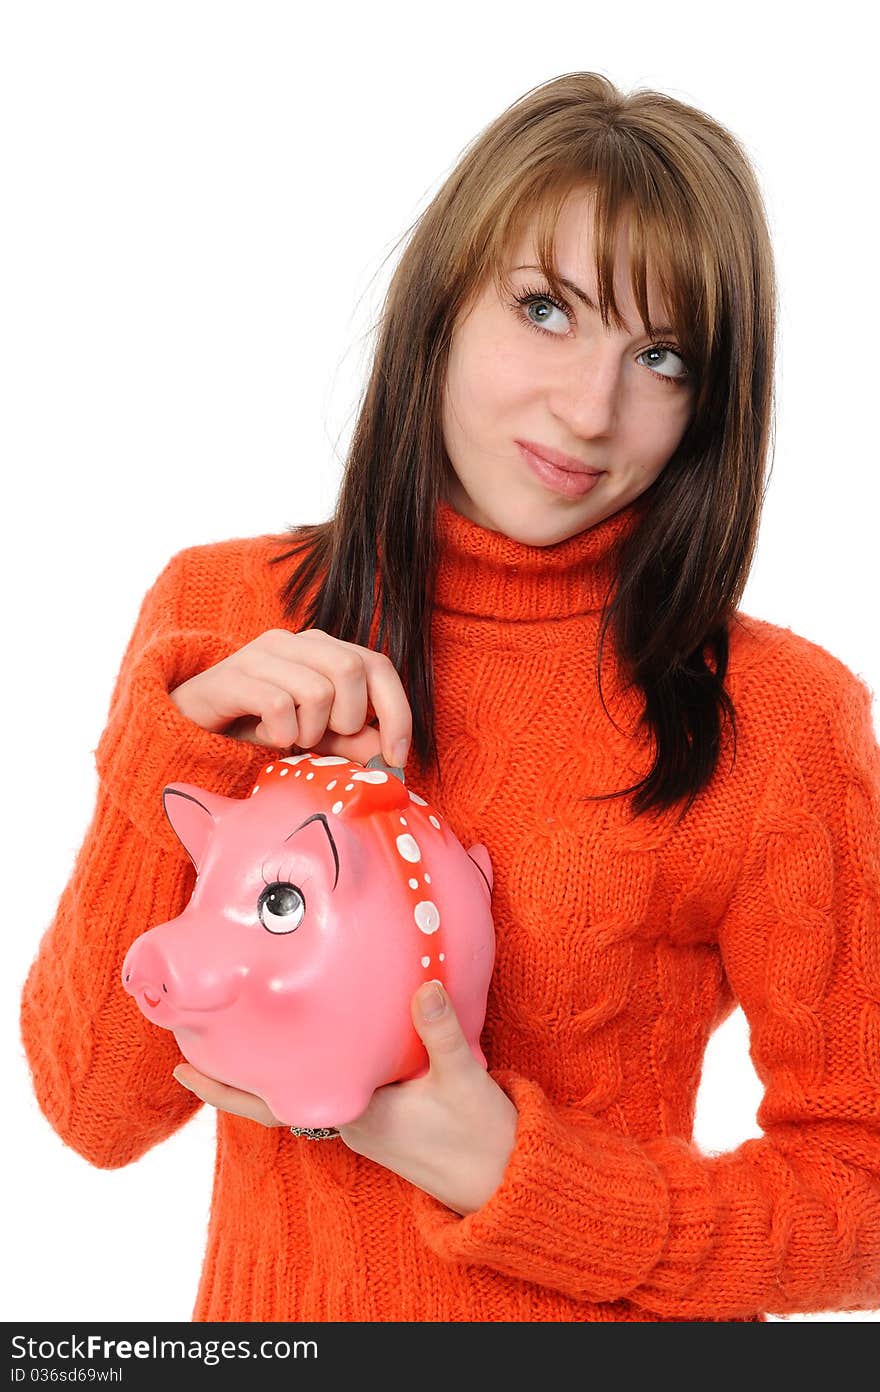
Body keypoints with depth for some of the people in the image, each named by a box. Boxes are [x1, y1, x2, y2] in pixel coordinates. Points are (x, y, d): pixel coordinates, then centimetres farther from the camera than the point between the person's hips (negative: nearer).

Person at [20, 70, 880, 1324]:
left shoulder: (779, 721, -16)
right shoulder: (220, 614, -8)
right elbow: (96, 1111, -10)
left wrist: (511, 1173, -21)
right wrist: (179, 747, -23)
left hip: (600, 1312, -2)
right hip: (268, 1303, 3)